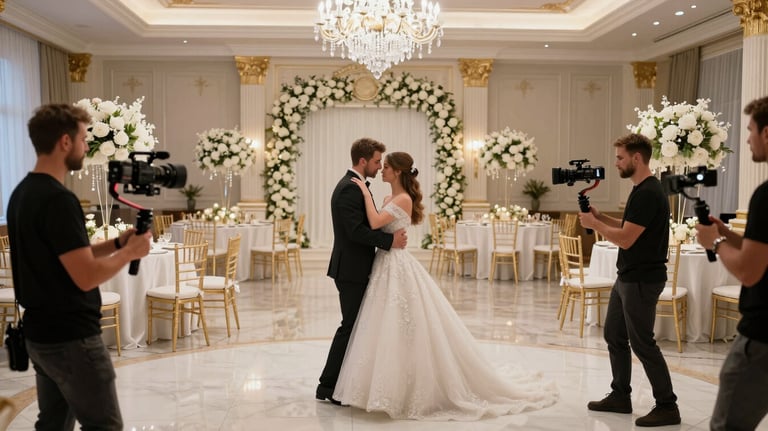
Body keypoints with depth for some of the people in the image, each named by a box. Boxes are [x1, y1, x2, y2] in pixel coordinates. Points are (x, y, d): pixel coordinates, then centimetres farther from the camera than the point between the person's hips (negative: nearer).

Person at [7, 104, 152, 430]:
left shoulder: (22, 193, 9)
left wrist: (115, 243, 7)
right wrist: (130, 252, -10)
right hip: (71, 339, -9)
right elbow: (87, 276, -25)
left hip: (40, 335, 9)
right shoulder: (58, 199, -22)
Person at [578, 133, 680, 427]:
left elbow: (626, 239, -23)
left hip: (642, 281, -10)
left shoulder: (648, 193, -20)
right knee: (614, 336, 15)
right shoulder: (641, 190, 12)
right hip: (627, 278, 10)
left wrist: (594, 224, -11)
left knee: (642, 343, -1)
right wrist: (601, 217, 6)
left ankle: (667, 407, 11)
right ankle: (620, 397, 27)